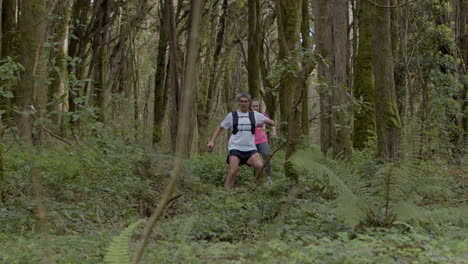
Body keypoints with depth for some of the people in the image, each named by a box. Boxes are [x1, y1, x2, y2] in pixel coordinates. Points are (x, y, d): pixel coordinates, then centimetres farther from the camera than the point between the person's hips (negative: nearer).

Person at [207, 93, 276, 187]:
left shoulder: (255, 115, 8)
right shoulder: (232, 115, 5)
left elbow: (272, 123, 10)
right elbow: (220, 128, 13)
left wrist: (271, 122, -15)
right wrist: (212, 141, 3)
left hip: (250, 148, 2)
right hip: (235, 148, -1)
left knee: (260, 166, -20)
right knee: (233, 171, -18)